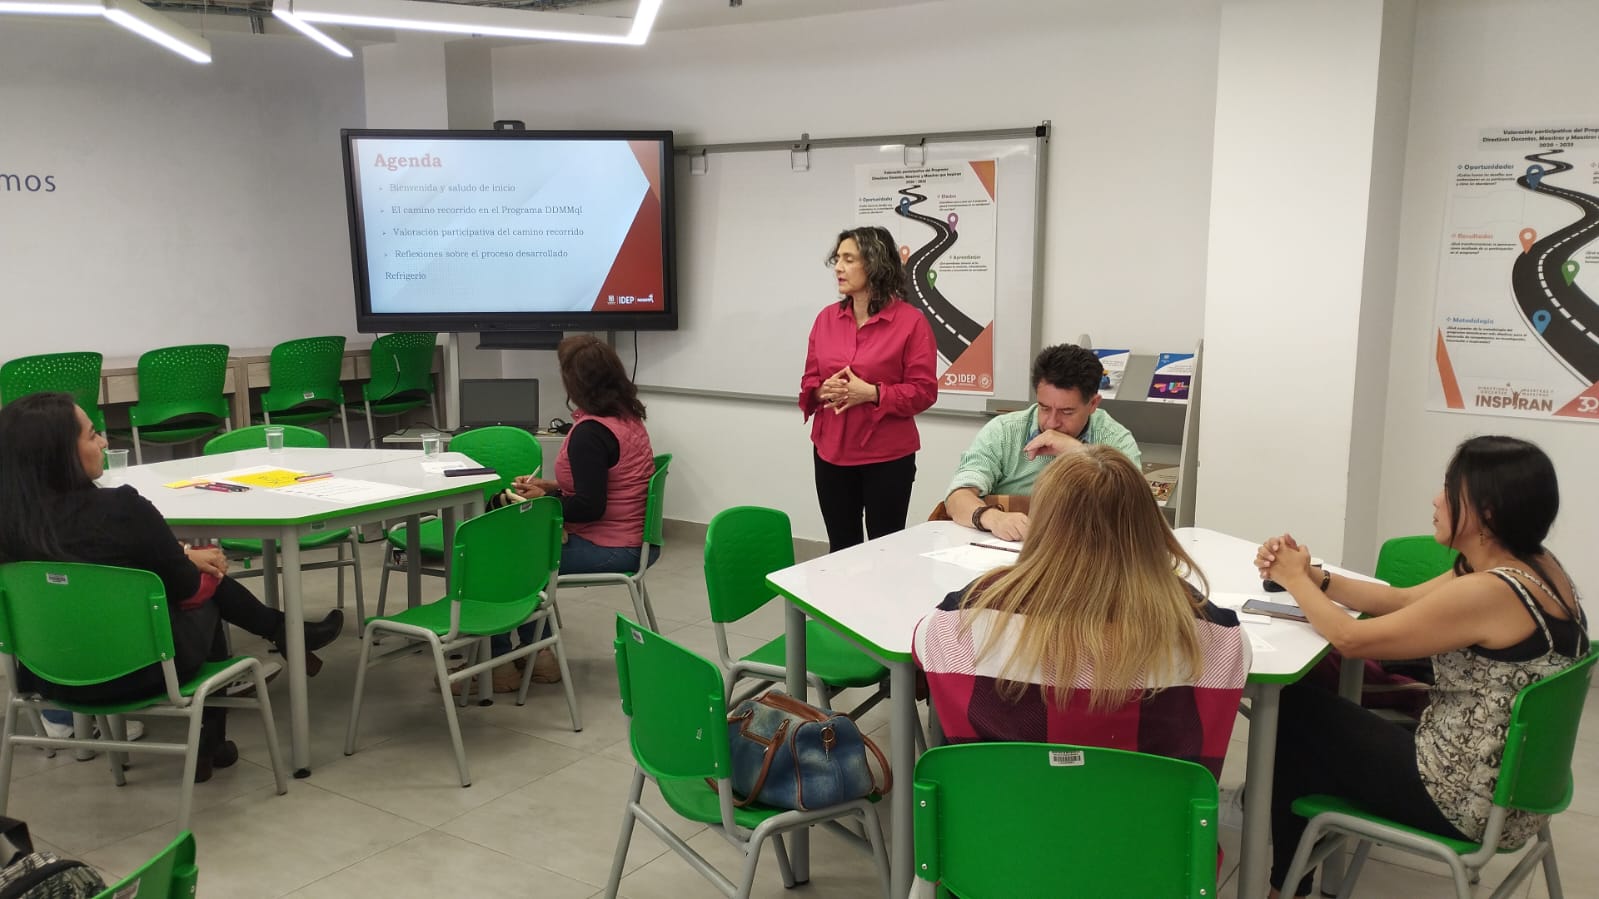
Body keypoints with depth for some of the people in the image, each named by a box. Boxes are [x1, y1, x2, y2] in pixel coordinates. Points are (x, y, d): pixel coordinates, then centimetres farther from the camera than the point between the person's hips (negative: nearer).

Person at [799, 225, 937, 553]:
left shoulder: (910, 320, -8)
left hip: (887, 457, -4)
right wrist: (824, 390, -12)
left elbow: (924, 391, -9)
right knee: (840, 549, 12)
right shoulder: (827, 318, 6)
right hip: (831, 454, 4)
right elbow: (808, 382, 11)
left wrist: (872, 393, -21)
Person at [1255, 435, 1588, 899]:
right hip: (1512, 785, 9)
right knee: (1326, 693, 20)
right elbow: (1401, 600, 10)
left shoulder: (1487, 592, -28)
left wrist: (1296, 580, -2)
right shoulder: (1534, 567, 1)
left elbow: (1350, 639, -18)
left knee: (1292, 709, 7)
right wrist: (1312, 575, 0)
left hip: (1468, 801, -9)